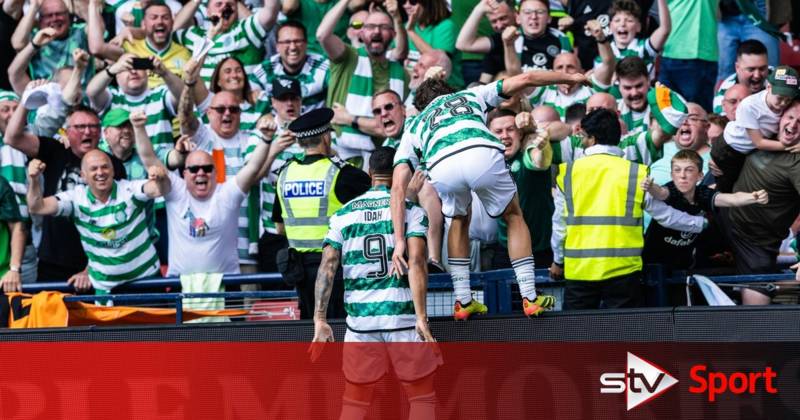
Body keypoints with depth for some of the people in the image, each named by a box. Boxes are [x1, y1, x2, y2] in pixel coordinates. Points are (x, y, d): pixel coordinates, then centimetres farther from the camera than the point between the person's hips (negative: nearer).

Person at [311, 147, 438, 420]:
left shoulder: (344, 214, 9)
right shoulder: (412, 210, 0)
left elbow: (327, 267, -1)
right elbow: (416, 263, -12)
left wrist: (320, 320, -2)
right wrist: (422, 318, -16)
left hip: (360, 319, 3)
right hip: (403, 316, -2)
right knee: (422, 397, 9)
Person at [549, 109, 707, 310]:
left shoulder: (568, 172, 2)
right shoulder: (636, 174, 0)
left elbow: (559, 223, 7)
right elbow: (664, 215, 4)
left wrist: (558, 260, 22)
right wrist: (701, 223, 19)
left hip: (579, 269, 1)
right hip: (623, 269, 0)